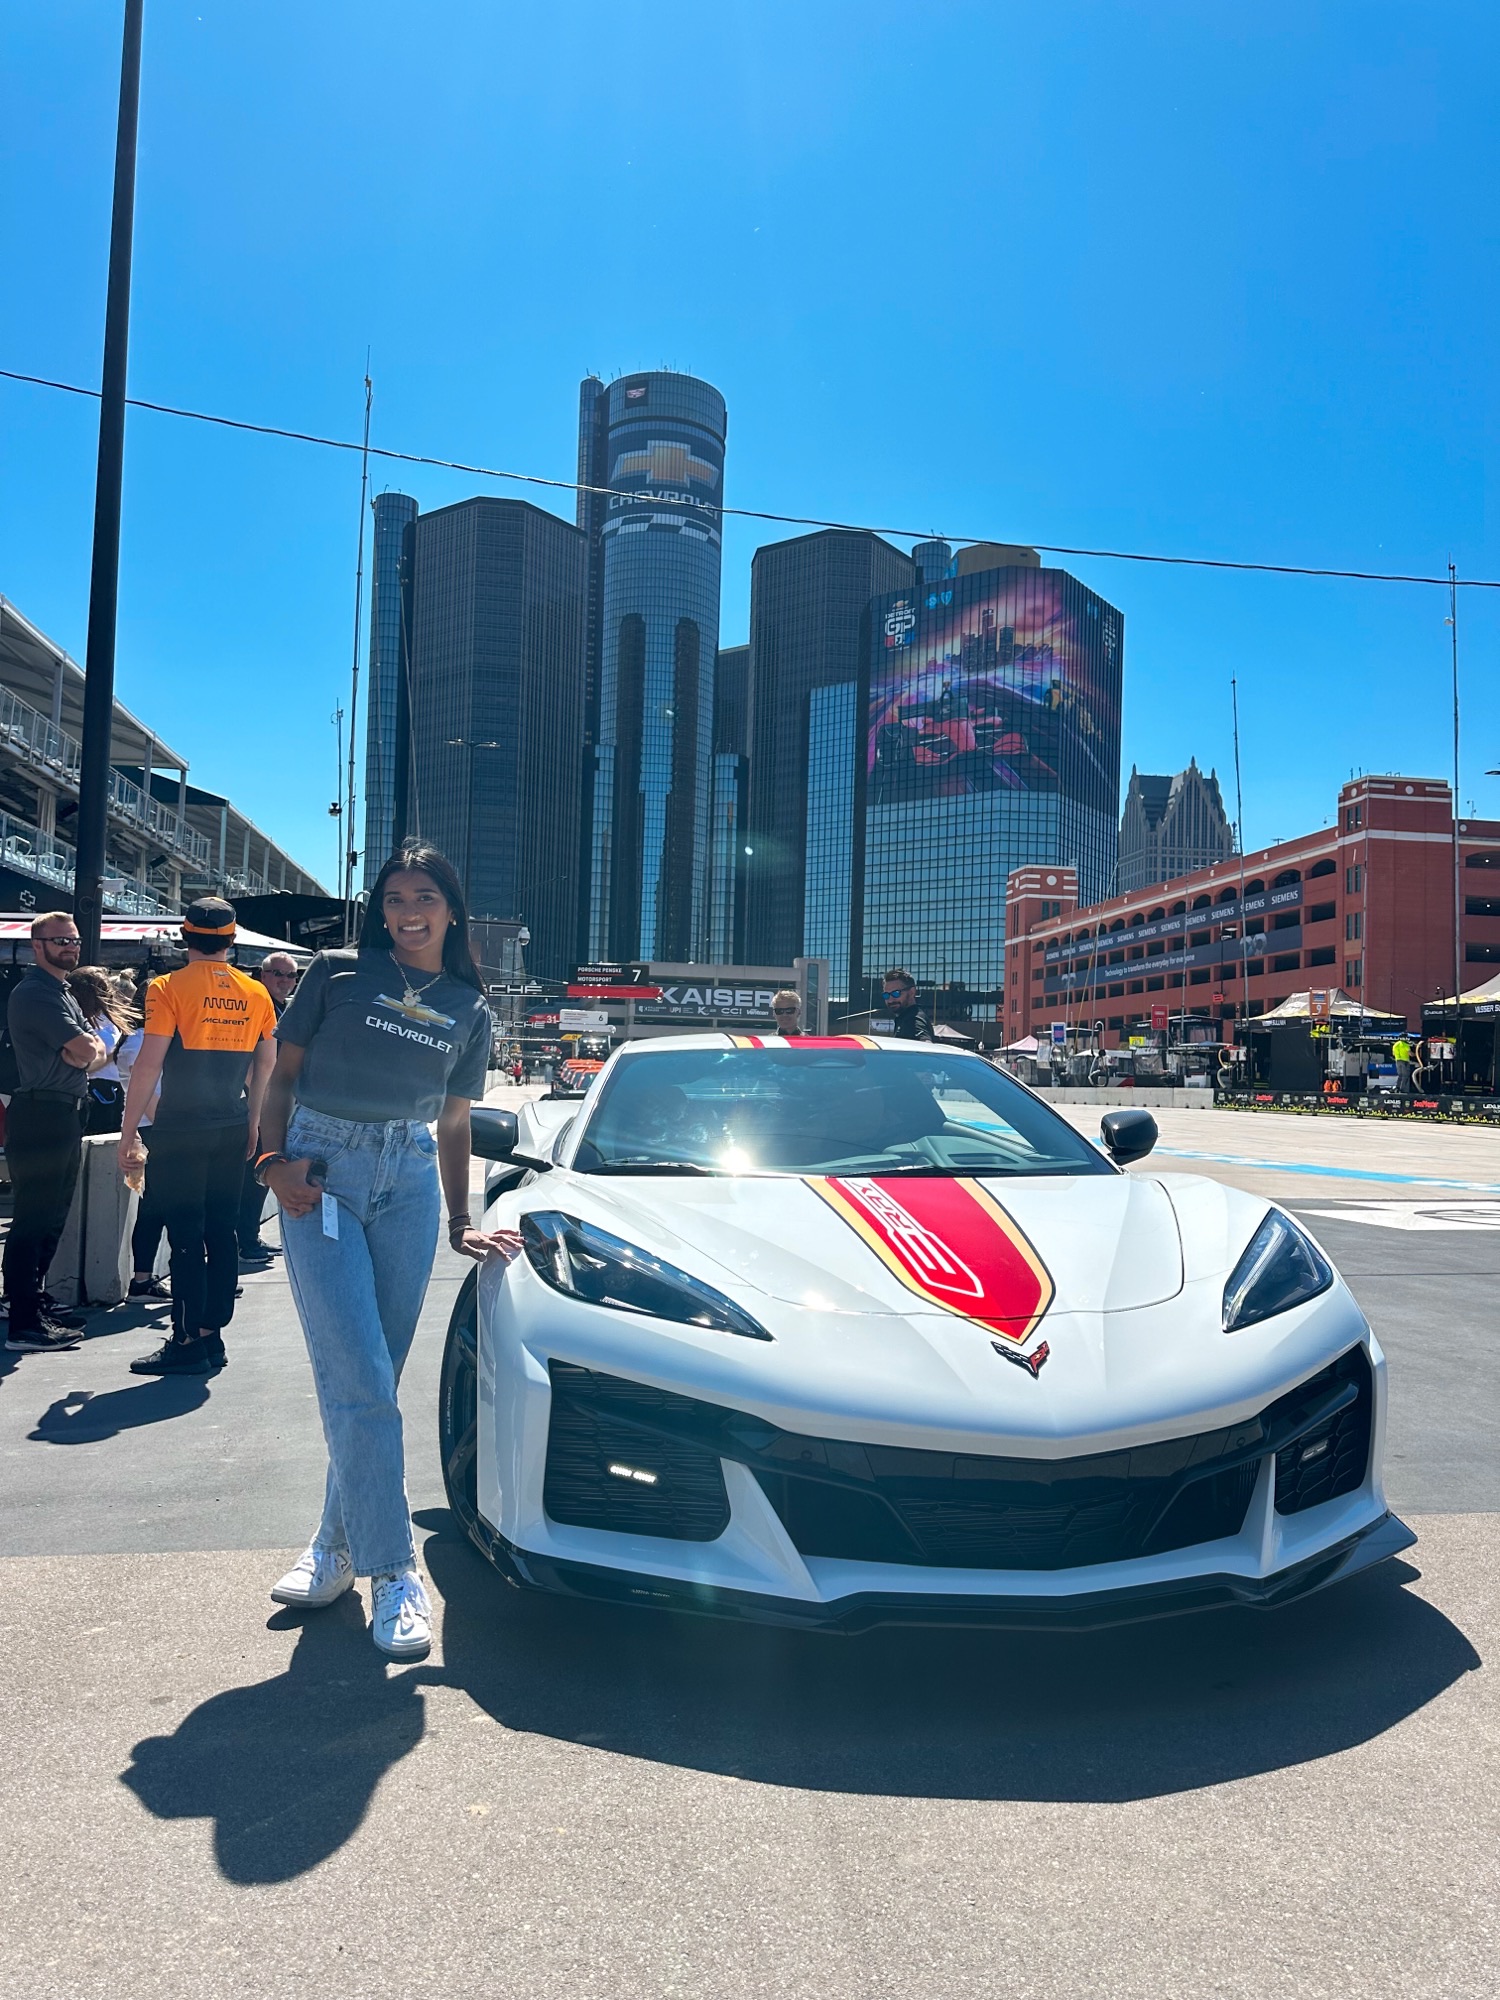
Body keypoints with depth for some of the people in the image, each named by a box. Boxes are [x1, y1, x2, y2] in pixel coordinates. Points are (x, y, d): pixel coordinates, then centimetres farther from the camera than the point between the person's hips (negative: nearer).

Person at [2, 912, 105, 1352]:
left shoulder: (64, 993, 19)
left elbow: (97, 1049, 15)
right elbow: (85, 1048, -20)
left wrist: (84, 1051, -6)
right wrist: (86, 1049, 2)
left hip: (65, 1116, 10)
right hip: (39, 1116, -10)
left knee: (52, 1217, 15)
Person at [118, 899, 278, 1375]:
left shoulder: (170, 988, -8)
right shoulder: (255, 993, 7)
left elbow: (149, 1064, -13)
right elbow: (266, 1064, 12)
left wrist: (129, 1132, -8)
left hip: (181, 1129, -5)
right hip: (232, 1129, 5)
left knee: (185, 1236, -1)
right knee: (221, 1232, 11)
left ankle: (188, 1343, 3)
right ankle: (213, 1334, 17)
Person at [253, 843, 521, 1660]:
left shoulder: (469, 1010, 11)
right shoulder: (337, 973, 2)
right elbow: (282, 1075, 4)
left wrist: (462, 1224, 10)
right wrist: (274, 1161, -10)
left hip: (409, 1181, 3)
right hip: (321, 1174, -3)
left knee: (372, 1381, 7)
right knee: (359, 1381, -7)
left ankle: (337, 1544, 25)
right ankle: (393, 1570, 1)